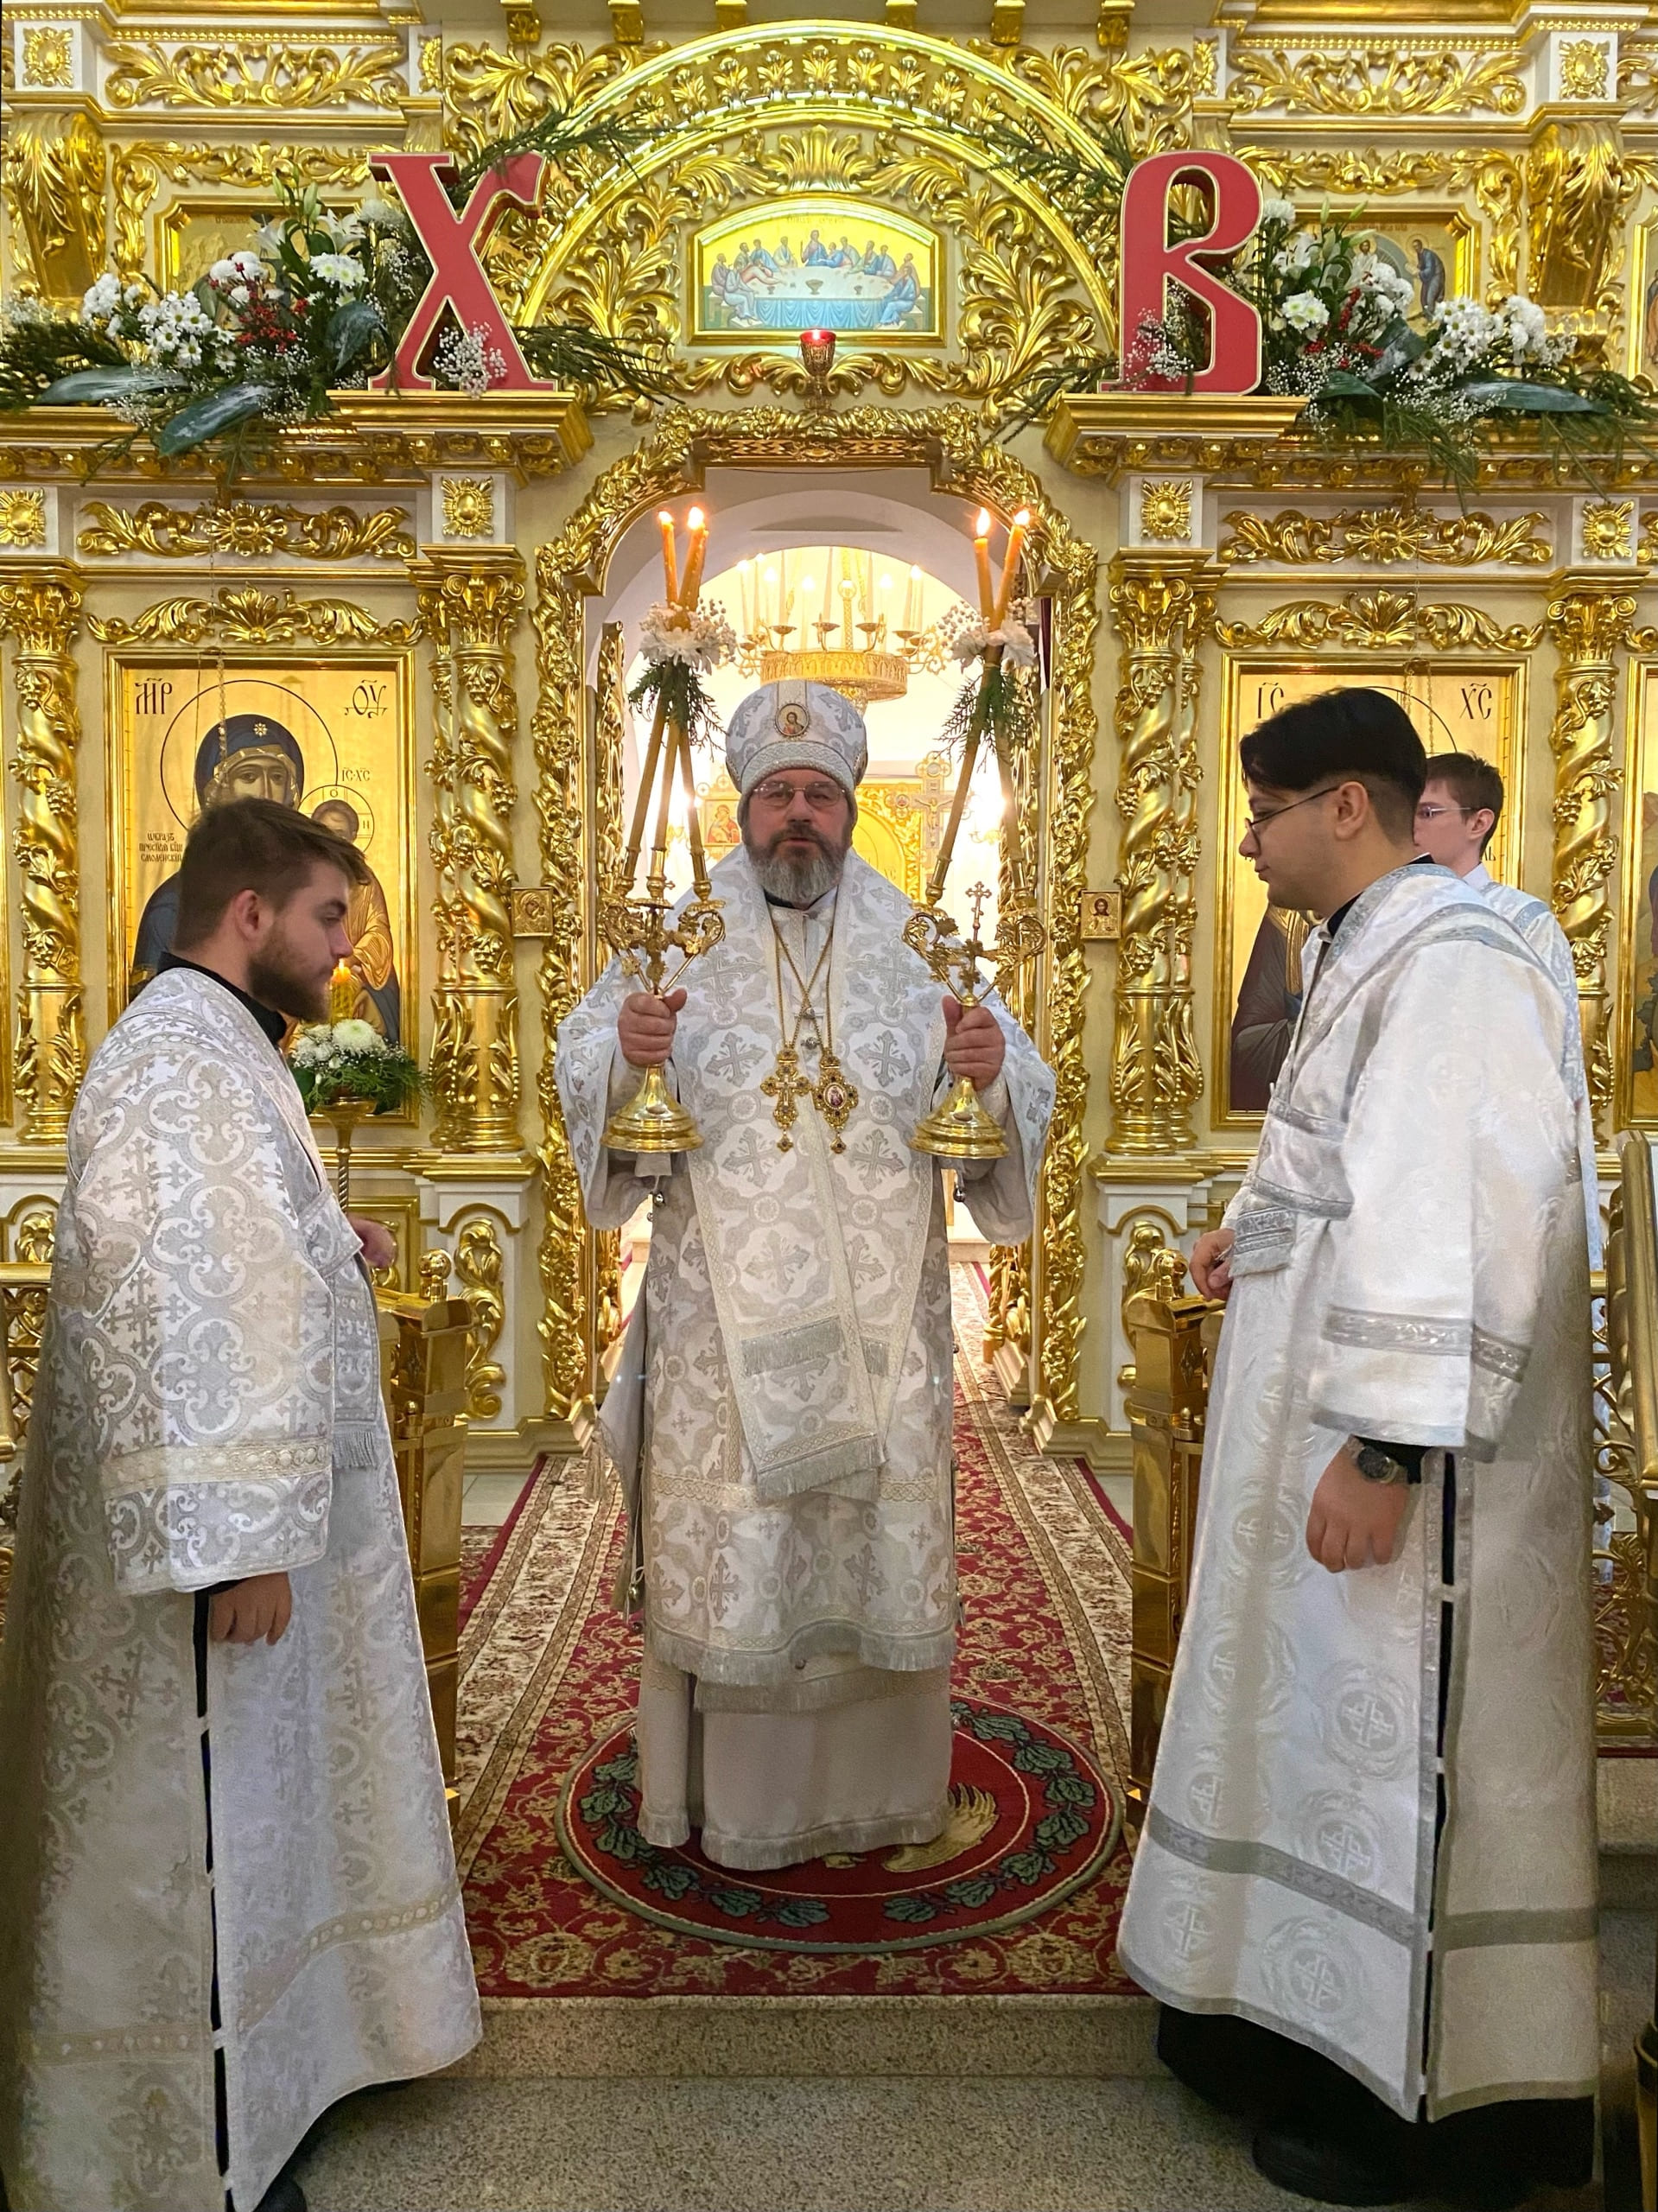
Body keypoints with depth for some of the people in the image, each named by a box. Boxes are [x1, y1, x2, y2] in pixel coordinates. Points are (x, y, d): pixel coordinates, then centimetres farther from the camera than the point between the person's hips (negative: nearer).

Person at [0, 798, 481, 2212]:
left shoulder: (218, 1048, 12)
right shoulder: (176, 1062, -21)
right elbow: (170, 1315, -26)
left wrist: (331, 1248, 8)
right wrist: (236, 1541, -26)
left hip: (253, 1499, 11)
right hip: (211, 1520, -11)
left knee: (245, 1808, 23)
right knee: (202, 1820, 5)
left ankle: (242, 2066, 42)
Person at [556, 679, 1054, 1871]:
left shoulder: (917, 938, 6)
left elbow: (1023, 1091, 6)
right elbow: (580, 1065, 2)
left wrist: (992, 1070, -17)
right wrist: (624, 1054, -21)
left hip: (879, 1313, 1)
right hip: (723, 1311, -1)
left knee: (878, 1534, 9)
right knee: (723, 1538, 4)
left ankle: (870, 1781, 29)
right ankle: (725, 1785, 24)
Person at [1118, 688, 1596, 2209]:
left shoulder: (1452, 961, -19)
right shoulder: (1366, 950, 12)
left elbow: (1458, 1216, -26)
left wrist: (1383, 1448, -27)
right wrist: (1256, 1230, 9)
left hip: (1408, 1451, -10)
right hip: (1335, 1412, 10)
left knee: (1400, 1738, 4)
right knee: (1329, 1717, 19)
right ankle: (1325, 2013, 38)